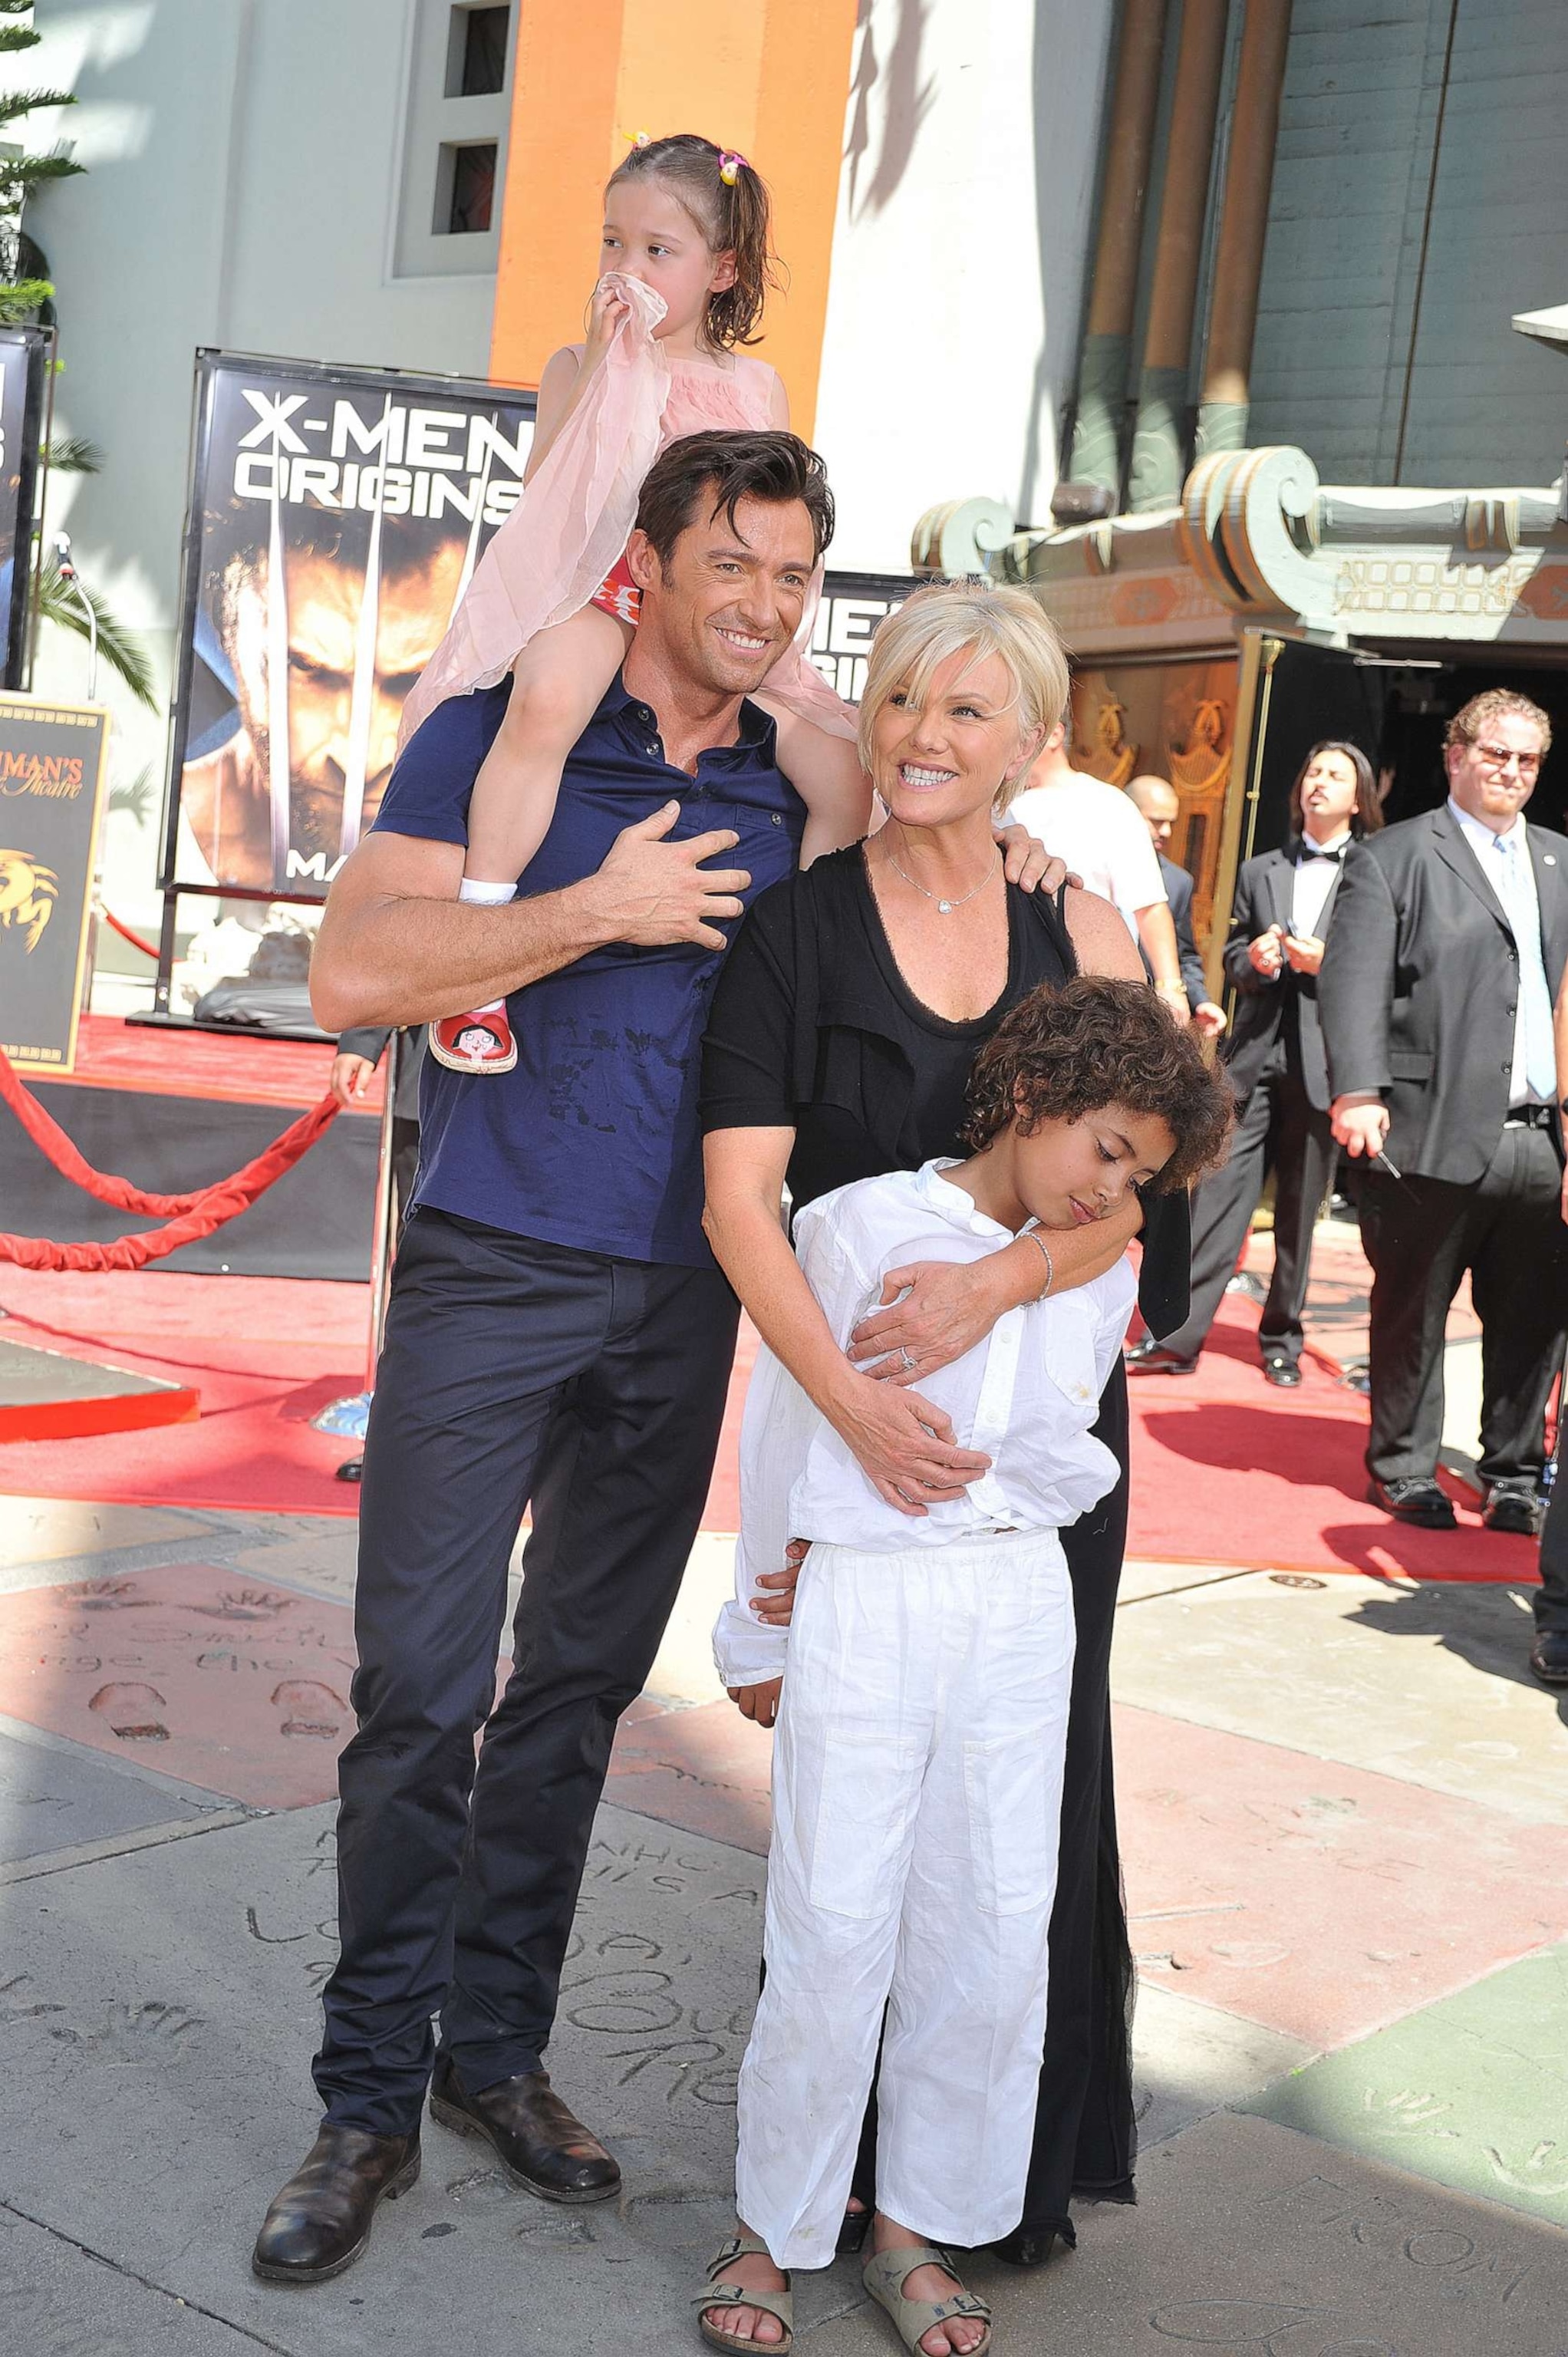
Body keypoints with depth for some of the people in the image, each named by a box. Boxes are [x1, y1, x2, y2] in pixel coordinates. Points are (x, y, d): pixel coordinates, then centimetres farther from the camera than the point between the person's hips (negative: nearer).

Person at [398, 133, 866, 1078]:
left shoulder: (754, 384, 15)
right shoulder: (578, 367, 9)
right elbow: (544, 493, -8)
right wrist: (602, 364, -9)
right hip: (599, 589, -4)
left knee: (846, 781, -10)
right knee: (545, 708, -39)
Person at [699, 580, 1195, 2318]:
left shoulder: (1080, 934, 3)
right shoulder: (796, 927, -5)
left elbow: (1140, 1182, -5)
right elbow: (741, 1194, -13)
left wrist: (997, 1279, -24)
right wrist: (850, 1398, -26)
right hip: (851, 1402, -2)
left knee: (1031, 1770, 7)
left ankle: (1016, 2168, 25)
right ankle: (850, 2161, 22)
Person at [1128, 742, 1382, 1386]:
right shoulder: (1259, 872, 15)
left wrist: (1329, 962, -14)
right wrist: (1253, 960, -5)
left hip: (1323, 1061, -2)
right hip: (1254, 1056, 2)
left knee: (1299, 1209, 6)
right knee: (1219, 1194, -4)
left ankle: (1281, 1340, 17)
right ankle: (1179, 1335, -5)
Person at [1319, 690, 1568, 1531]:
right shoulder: (1391, 859, 2)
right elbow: (1354, 982, -8)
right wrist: (1358, 1091, -19)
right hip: (1437, 1137, -4)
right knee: (1413, 1314, 7)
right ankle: (1404, 1469, 22)